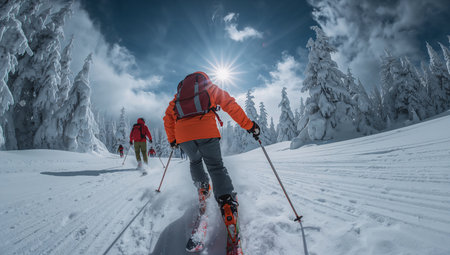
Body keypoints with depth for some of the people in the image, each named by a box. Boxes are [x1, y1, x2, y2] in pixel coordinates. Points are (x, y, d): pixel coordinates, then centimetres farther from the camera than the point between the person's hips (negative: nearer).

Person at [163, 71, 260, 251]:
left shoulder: (179, 93, 30)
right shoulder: (210, 87, 21)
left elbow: (168, 118, 25)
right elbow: (230, 105, 8)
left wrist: (172, 140, 35)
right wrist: (249, 125, 7)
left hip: (183, 134, 3)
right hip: (206, 131, -2)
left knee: (195, 162, 29)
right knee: (216, 167, 2)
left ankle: (202, 189, 21)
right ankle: (227, 204, -14)